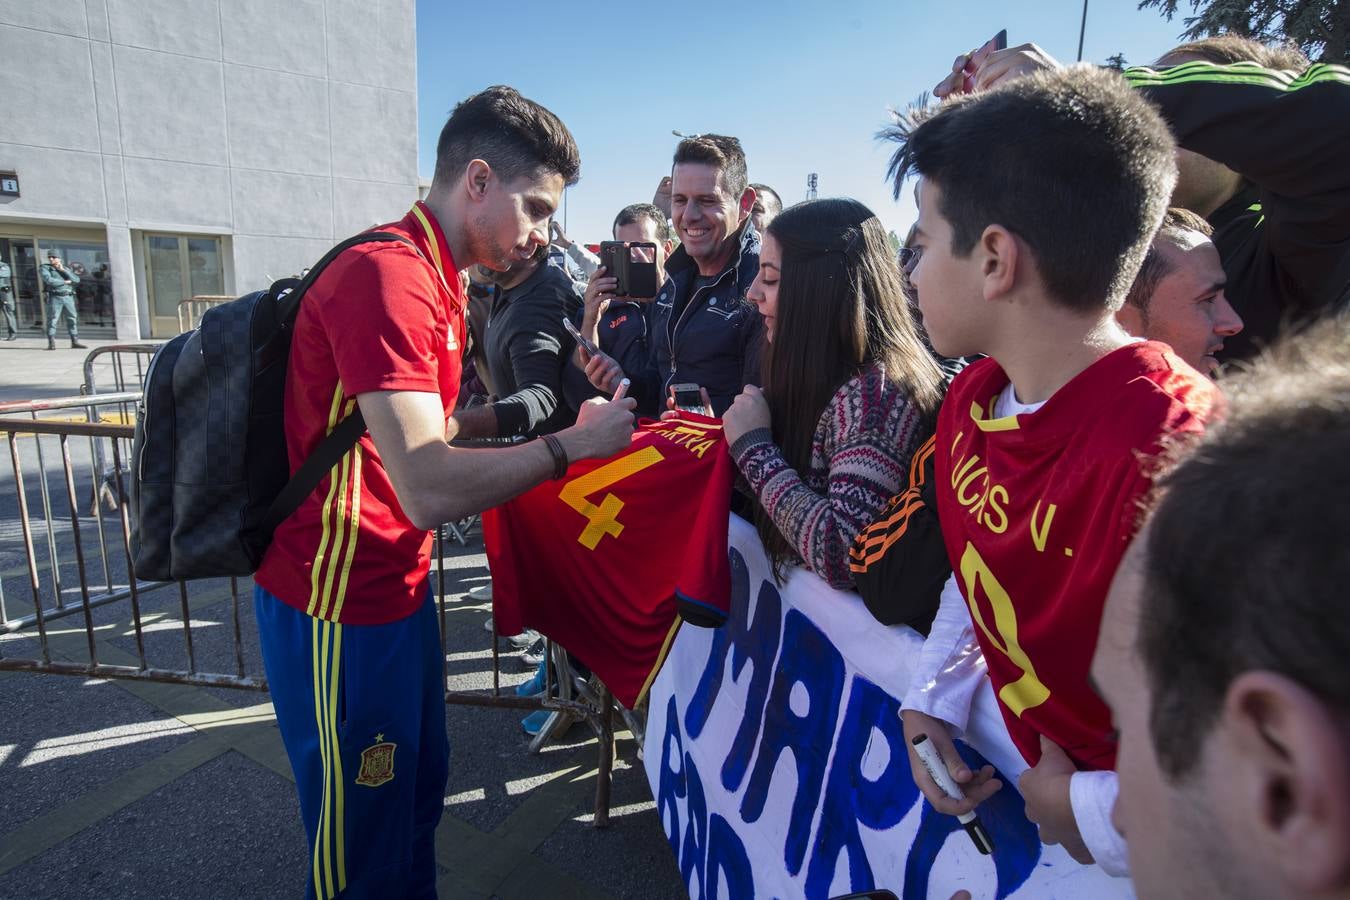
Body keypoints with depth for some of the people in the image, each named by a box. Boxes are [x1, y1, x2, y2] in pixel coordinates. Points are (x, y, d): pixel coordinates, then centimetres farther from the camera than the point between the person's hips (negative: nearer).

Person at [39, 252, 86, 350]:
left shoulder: (66, 269, 16)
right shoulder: (44, 268, 4)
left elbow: (76, 280, 0)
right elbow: (49, 280, -14)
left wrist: (63, 270, -6)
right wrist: (65, 282, -5)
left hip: (68, 297, 4)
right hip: (55, 297, -4)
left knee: (72, 319, 3)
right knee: (52, 320, -7)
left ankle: (75, 342, 7)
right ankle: (51, 344, -8)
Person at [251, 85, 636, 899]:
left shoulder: (433, 279, 10)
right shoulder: (388, 275, -23)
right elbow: (429, 489, -30)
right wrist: (570, 443, -20)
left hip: (399, 586, 9)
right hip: (344, 604, -9)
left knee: (419, 791, 25)